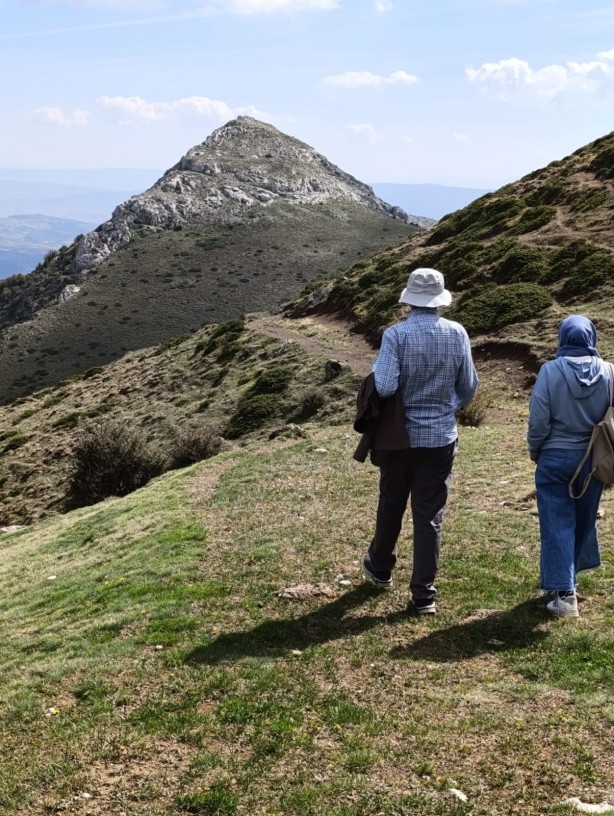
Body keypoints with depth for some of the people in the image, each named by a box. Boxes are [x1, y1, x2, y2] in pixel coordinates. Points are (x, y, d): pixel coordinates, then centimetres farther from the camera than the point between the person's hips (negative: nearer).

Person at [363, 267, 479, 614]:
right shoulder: (457, 333, -5)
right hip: (441, 437, 1)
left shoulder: (397, 334, -14)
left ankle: (381, 568, 40)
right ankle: (424, 594, 8)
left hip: (400, 435, -1)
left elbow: (384, 386, -22)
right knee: (430, 515, 6)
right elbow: (469, 386, 3)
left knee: (392, 505, 19)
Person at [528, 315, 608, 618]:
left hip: (555, 458, -3)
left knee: (557, 524, 3)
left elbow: (538, 421, -11)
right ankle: (567, 578, 34)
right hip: (592, 459, 3)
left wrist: (535, 451, 6)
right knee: (584, 520, 19)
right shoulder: (607, 372, -8)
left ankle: (564, 593, 0)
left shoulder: (550, 371, -15)